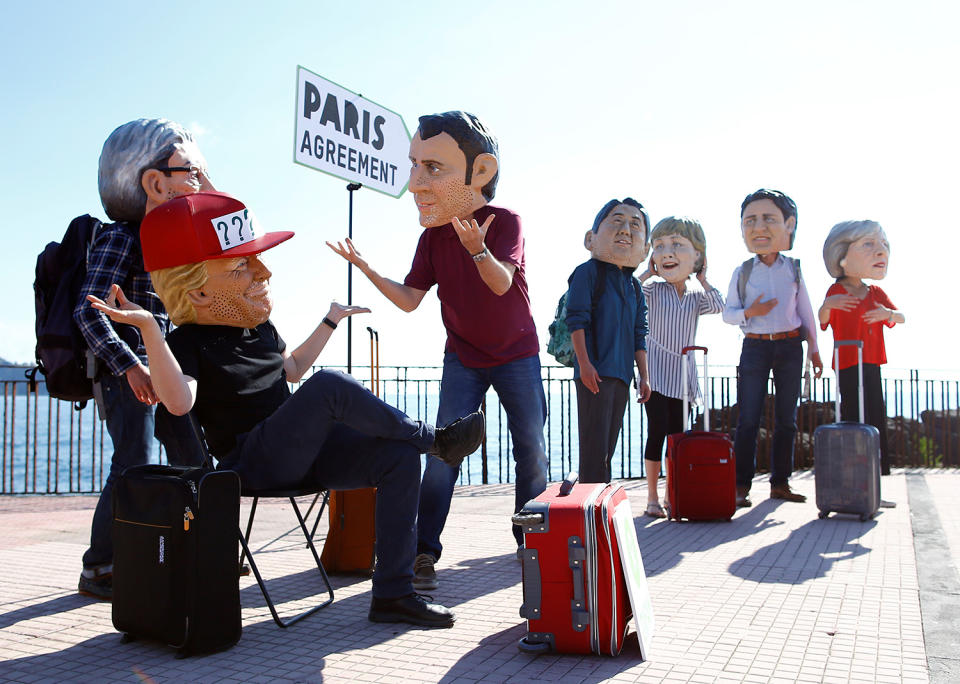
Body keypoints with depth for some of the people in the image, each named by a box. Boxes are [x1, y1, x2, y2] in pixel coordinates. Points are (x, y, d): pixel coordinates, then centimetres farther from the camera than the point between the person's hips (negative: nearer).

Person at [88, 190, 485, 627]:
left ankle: (392, 594, -11)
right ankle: (433, 440, -12)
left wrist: (330, 322, 36)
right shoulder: (189, 341, -8)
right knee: (328, 386, -32)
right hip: (250, 464, -8)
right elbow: (179, 402, -29)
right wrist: (147, 327, -35)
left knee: (400, 458, -14)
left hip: (302, 450, 8)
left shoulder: (259, 326, 15)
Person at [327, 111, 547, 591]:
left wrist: (477, 248, -51)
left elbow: (501, 283, -31)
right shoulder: (433, 237, -4)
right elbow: (410, 299, -4)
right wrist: (367, 270, -18)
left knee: (531, 451, 2)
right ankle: (423, 551, -3)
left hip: (516, 355, -2)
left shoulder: (505, 222, -16)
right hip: (462, 357, 2)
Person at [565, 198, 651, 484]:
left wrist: (643, 376, 14)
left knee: (608, 445, 12)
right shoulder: (588, 272, -4)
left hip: (621, 375, 7)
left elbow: (639, 335, 18)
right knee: (595, 445, -9)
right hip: (594, 371, -7)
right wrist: (584, 363, -18)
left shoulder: (633, 286, 16)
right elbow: (577, 319, -11)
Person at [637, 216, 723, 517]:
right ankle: (652, 497, 2)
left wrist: (702, 278, -1)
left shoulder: (696, 297, 9)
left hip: (682, 375, 4)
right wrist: (648, 272, -8)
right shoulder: (653, 290, -1)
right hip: (655, 373, -4)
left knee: (677, 434, 7)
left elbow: (719, 305, -8)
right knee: (657, 431, -6)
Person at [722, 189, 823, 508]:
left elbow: (806, 311, 12)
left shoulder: (793, 269, 6)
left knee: (786, 418, 6)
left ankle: (780, 482, 15)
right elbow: (727, 313, 5)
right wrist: (748, 313, -15)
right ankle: (741, 484, 0)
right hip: (755, 347, -2)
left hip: (790, 346, 2)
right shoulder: (742, 272, 2)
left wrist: (813, 348, 10)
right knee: (748, 418, -5)